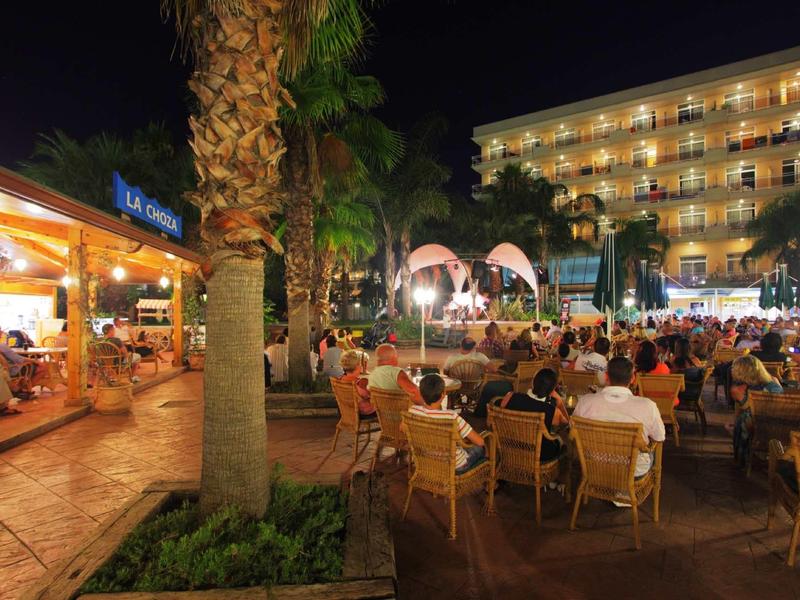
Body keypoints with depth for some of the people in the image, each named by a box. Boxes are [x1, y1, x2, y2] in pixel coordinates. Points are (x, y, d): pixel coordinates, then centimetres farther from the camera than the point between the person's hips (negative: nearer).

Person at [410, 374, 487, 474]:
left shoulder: (413, 411, -21)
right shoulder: (452, 417, -33)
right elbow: (480, 441, -25)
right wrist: (467, 438, -4)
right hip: (455, 467, -4)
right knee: (481, 447, 25)